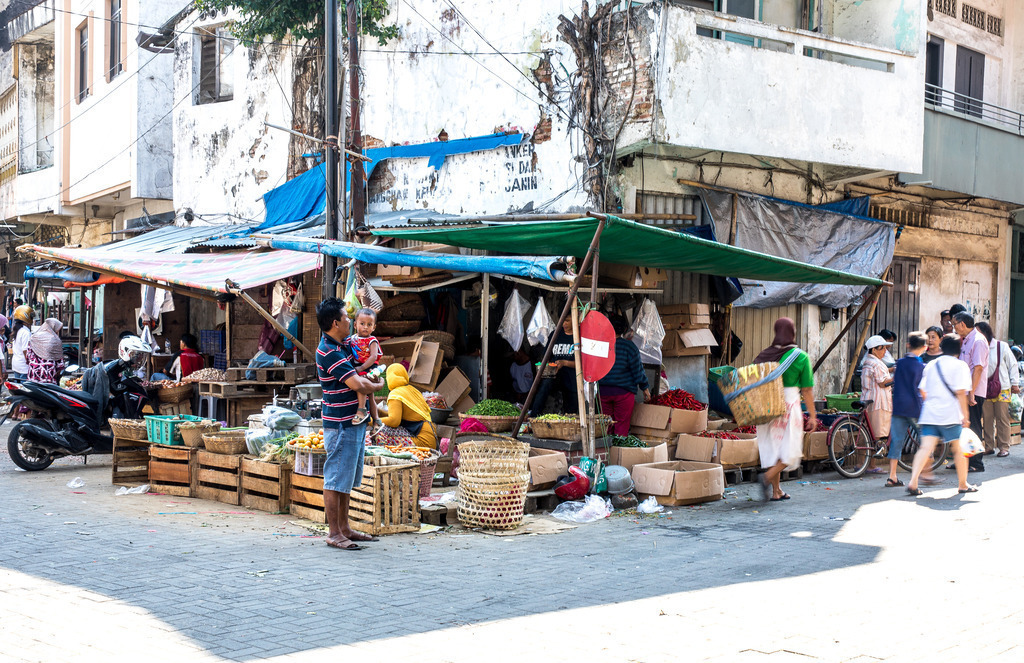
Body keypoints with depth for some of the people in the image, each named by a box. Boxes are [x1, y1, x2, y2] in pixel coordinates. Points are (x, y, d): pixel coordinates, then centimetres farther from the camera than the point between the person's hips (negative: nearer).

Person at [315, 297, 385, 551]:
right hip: (340, 424, -10)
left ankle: (344, 527, 24)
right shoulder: (328, 352, -19)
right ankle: (333, 533, 4)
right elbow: (357, 383, -23)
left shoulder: (342, 344, 11)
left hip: (354, 421, 10)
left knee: (347, 478, 16)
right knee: (336, 479, -2)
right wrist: (378, 385, -5)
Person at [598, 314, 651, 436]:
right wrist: (645, 388, 8)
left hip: (603, 390, 3)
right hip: (624, 392, -3)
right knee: (622, 425, 4)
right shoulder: (629, 346, -8)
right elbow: (637, 370, -4)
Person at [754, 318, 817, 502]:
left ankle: (776, 491, 13)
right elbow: (807, 390, -3)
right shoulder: (801, 357, -4)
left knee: (772, 447, 11)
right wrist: (812, 415, 3)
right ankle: (768, 477, -18)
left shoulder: (764, 355, 5)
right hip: (789, 404, -4)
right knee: (790, 450, 5)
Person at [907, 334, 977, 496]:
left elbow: (923, 391, 14)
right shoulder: (960, 365, -2)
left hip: (929, 413, 4)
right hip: (950, 414, -4)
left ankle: (913, 482, -17)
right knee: (958, 449, 11)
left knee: (926, 448, -4)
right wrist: (965, 415, -7)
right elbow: (960, 392, -10)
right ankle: (963, 484, 21)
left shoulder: (931, 365, 14)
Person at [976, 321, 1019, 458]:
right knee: (987, 420, 3)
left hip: (1002, 390, -3)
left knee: (1002, 420, 0)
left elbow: (1012, 364, 5)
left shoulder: (1002, 346, -2)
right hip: (985, 390, 3)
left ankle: (1004, 448, 6)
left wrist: (1015, 384, 3)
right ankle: (989, 447, 12)